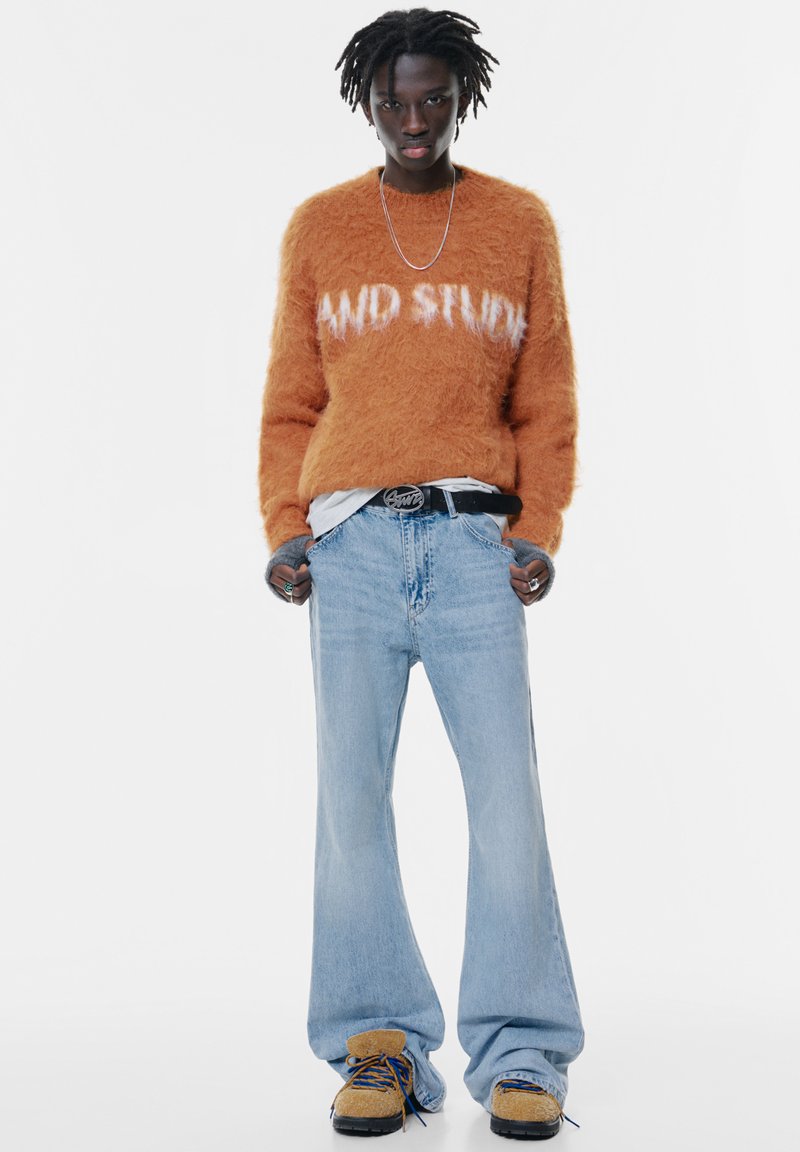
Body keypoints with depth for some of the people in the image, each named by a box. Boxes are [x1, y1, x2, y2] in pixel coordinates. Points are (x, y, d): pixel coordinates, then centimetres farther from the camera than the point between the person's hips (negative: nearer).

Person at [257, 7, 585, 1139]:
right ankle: (381, 1043, 8)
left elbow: (546, 398, 10)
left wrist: (539, 528, -2)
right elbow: (290, 399, 14)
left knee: (505, 789, -6)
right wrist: (283, 526, 1)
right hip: (350, 538, 1)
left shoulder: (521, 223, 12)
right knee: (352, 796, -1)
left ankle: (520, 1055, 4)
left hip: (473, 538, -1)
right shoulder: (319, 228, 14)